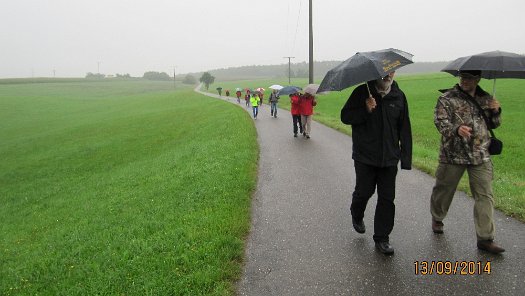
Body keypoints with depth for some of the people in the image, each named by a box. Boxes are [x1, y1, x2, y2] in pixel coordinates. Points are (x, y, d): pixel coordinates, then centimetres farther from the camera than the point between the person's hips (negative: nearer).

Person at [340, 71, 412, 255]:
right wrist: (365, 110, -20)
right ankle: (357, 216, 38)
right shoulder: (362, 92, -2)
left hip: (389, 158, 2)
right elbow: (345, 116, -3)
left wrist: (406, 158, 1)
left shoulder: (399, 96, 5)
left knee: (387, 198, 3)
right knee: (364, 191, 5)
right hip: (365, 156, -2)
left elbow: (405, 129, 6)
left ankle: (381, 238, 16)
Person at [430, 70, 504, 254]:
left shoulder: (486, 99, 11)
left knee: (485, 196, 0)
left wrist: (495, 111, -1)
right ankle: (437, 218, 38)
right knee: (444, 189, 10)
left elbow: (493, 124, 21)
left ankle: (485, 239, 8)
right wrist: (456, 129, -35)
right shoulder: (447, 98, -4)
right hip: (453, 155, -3)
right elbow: (440, 121, -16)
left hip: (481, 156, 4)